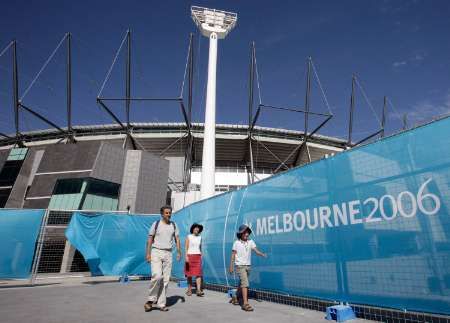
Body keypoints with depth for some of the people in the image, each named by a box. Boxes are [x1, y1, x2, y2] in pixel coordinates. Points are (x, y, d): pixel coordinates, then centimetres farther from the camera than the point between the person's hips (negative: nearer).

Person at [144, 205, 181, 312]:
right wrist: (148, 253, -7)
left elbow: (177, 239, 9)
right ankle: (151, 300, 1)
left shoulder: (173, 225, 9)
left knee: (165, 279, 2)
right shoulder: (156, 224, 1)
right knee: (157, 276, -18)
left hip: (168, 254, 3)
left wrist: (179, 252, -1)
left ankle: (161, 303, 13)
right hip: (156, 252, -3)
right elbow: (150, 239, 1)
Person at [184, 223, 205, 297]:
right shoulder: (189, 237, -1)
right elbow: (186, 247, -7)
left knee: (198, 273, -8)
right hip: (190, 256, -3)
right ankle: (189, 290, 16)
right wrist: (186, 256, -17)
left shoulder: (200, 237, 11)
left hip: (198, 257, 3)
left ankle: (199, 290, -10)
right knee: (189, 274, 4)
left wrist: (201, 257, 13)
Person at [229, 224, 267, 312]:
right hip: (240, 266, -5)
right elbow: (233, 255, -2)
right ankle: (245, 303, -11)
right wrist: (231, 267, -2)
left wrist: (262, 254, -31)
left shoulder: (251, 242, -1)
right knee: (245, 283, -15)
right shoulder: (237, 243, -8)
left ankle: (235, 298, 38)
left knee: (242, 284, 18)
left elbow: (256, 251, -11)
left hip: (248, 265, 5)